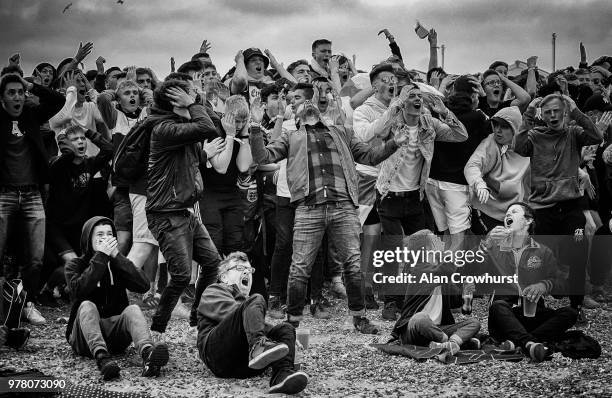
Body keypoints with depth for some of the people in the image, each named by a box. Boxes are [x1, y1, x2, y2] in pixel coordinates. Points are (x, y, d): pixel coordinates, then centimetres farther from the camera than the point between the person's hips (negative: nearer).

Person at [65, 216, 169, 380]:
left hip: (115, 330, 2)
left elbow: (143, 286, -5)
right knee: (87, 305, -30)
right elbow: (79, 290, -16)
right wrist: (101, 257, -15)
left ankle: (147, 353, -58)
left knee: (133, 309, -26)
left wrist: (117, 256, -10)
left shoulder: (118, 263, 16)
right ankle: (101, 357, -58)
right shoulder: (75, 265, 9)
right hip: (83, 338, -2)